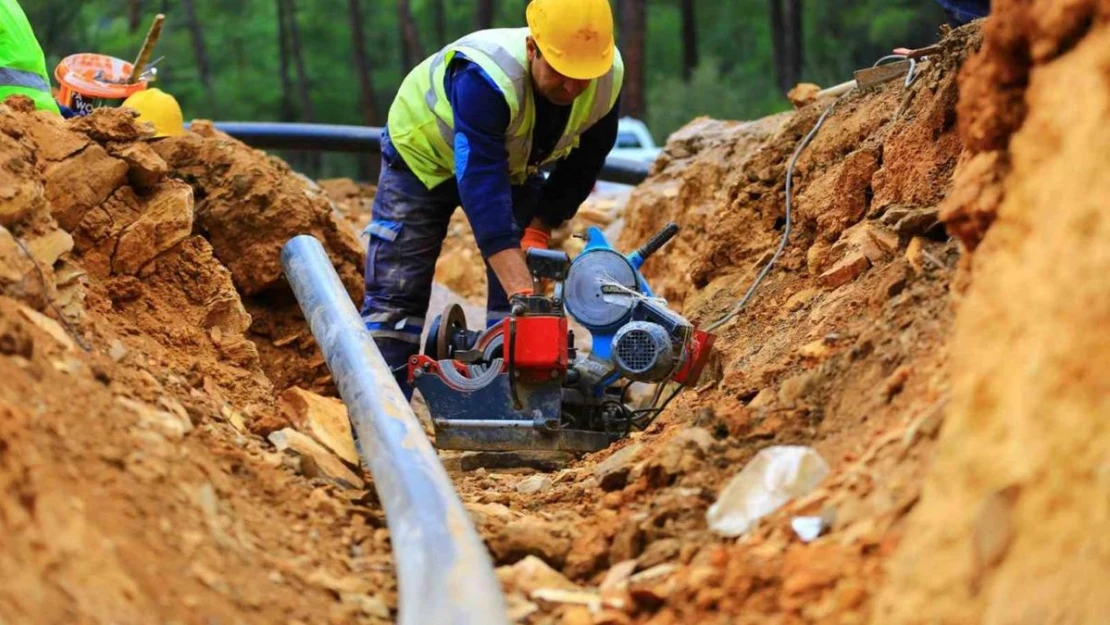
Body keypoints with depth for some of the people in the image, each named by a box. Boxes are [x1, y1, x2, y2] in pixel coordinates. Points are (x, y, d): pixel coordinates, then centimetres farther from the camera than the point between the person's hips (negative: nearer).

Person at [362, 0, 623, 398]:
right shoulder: (486, 79, -44)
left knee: (522, 282, -6)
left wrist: (539, 231, -16)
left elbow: (582, 164, -8)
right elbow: (481, 186, -50)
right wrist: (522, 290, -57)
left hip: (511, 163, 5)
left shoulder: (609, 78, -26)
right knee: (396, 292, -9)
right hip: (424, 154, -5)